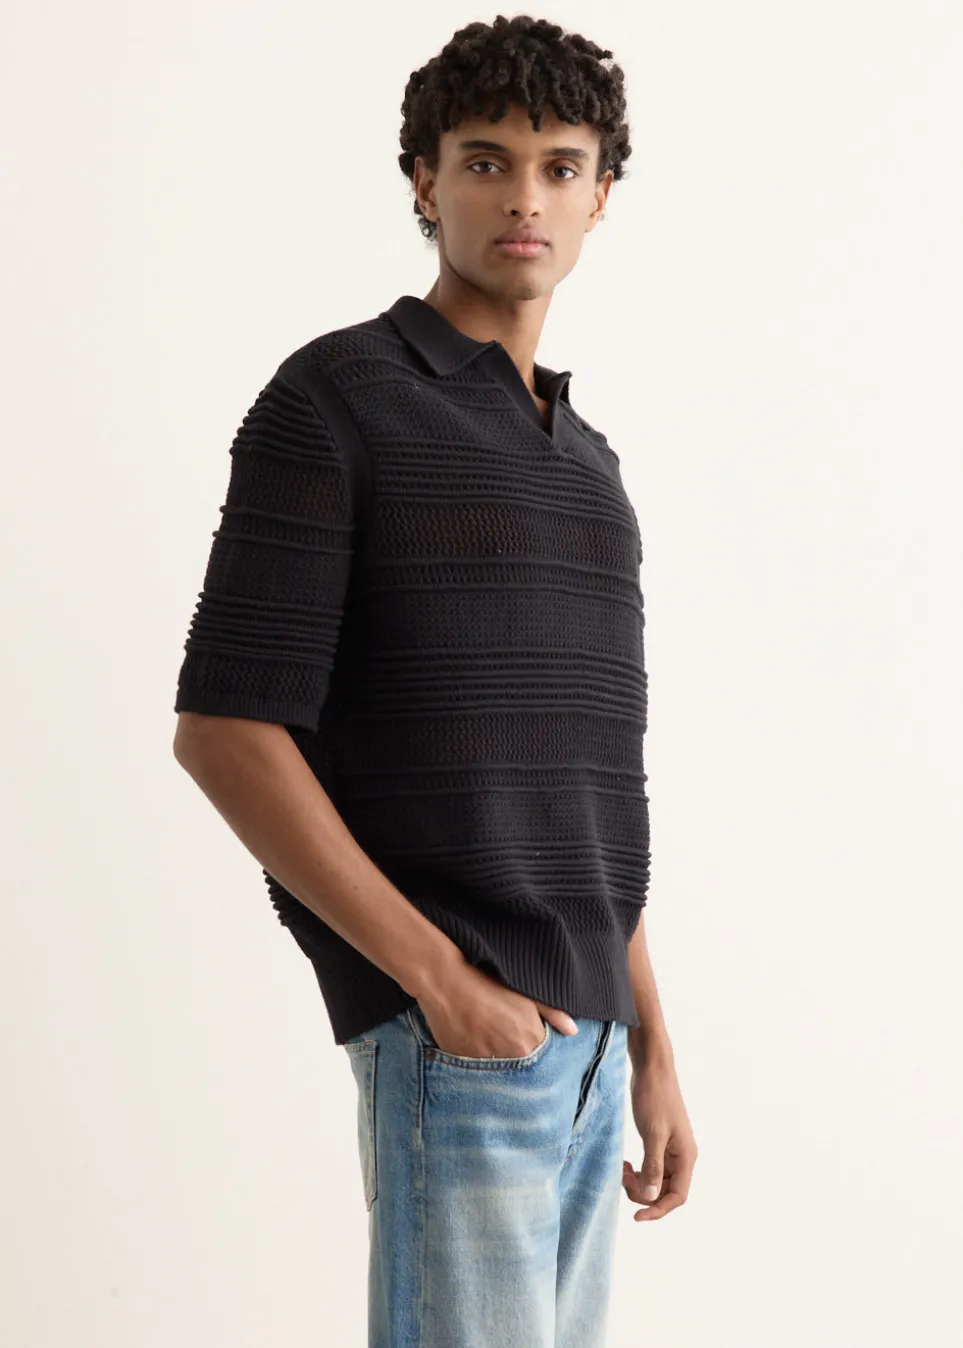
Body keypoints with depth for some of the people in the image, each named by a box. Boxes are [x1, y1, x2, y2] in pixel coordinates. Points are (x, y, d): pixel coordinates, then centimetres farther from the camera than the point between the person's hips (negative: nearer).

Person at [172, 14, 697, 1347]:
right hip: (451, 1029, -8)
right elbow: (225, 731, -13)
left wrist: (653, 1049, 15)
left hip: (580, 1037, 8)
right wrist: (441, 979, -18)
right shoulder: (332, 400, -6)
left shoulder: (582, 460, 18)